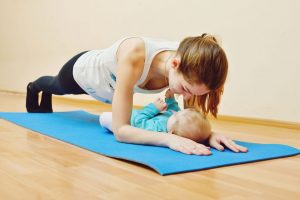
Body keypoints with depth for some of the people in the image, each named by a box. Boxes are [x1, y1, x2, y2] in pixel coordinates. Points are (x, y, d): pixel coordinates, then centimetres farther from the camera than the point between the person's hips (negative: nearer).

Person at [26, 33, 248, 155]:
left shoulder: (189, 64, -37)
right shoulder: (135, 54, -52)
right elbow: (120, 130, -51)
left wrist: (209, 133, -49)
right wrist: (168, 138, -64)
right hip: (83, 70, -4)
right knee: (55, 86, 36)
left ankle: (45, 103, 77)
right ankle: (34, 87, 74)